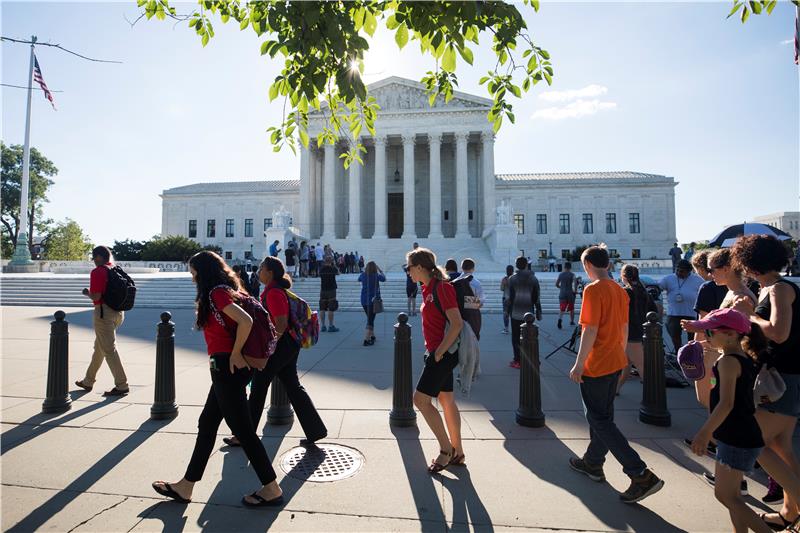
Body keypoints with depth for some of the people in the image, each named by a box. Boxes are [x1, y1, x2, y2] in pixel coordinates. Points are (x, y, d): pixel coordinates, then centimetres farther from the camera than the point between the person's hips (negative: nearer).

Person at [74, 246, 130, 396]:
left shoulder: (97, 272, -13)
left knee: (109, 350, -4)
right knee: (99, 347, 21)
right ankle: (88, 381, 35)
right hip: (118, 311, 9)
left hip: (103, 311, -8)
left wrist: (87, 293, 1)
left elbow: (96, 296, -19)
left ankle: (121, 385, -2)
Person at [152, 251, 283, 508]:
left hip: (227, 367, -10)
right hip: (227, 368, 10)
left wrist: (235, 355, -18)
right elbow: (244, 320, 18)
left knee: (242, 429, -1)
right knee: (207, 424, 19)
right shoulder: (224, 290, 14)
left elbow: (246, 321, -29)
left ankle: (272, 489, 11)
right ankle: (185, 486, 34)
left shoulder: (216, 293, -14)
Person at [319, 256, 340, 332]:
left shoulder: (321, 269, 1)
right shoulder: (333, 269, -7)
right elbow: (338, 273, 13)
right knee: (330, 309, -2)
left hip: (323, 290, 4)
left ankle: (323, 326, 11)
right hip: (331, 290, -4)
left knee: (322, 309, 7)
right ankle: (331, 326, -1)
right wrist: (334, 265, 21)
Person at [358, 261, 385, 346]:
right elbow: (384, 278, 10)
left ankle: (372, 336, 32)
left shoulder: (363, 275, 0)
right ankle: (366, 340, -9)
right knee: (370, 320, -3)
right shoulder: (376, 275, -10)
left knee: (370, 319, 20)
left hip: (364, 300, 5)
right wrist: (380, 270, 24)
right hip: (373, 300, -5)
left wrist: (364, 270, 29)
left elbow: (359, 279, 24)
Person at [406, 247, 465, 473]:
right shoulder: (429, 288, 11)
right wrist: (434, 351, 15)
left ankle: (446, 450, 11)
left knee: (421, 399, -4)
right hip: (438, 352, 9)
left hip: (443, 354, -9)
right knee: (446, 400, 14)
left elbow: (457, 323, -22)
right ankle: (457, 454, 27)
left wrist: (439, 351, -19)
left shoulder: (441, 287, -17)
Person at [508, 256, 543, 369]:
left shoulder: (512, 279, -4)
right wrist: (538, 312, 10)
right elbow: (536, 297, 4)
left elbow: (510, 297, -4)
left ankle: (517, 361, 5)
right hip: (529, 313, 2)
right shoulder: (533, 279, 2)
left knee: (516, 338, 5)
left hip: (516, 313, -2)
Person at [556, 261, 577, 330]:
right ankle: (572, 321, 29)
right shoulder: (572, 275, -4)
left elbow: (556, 284, 10)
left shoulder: (560, 275, 6)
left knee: (561, 309, -4)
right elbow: (574, 283, -19)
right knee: (571, 309, 18)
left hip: (562, 294, 2)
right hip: (570, 294, -1)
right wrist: (574, 290, -8)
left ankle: (559, 319, -30)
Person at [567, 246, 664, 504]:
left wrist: (578, 365, -16)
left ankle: (642, 475, 1)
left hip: (596, 366, -9)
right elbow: (624, 327, 13)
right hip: (615, 362, 9)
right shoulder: (619, 290, 7)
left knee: (600, 421, 2)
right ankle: (593, 463, 33)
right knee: (602, 415, 19)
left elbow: (590, 331, -22)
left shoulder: (593, 290, -19)